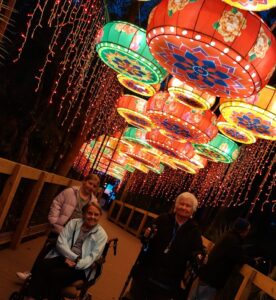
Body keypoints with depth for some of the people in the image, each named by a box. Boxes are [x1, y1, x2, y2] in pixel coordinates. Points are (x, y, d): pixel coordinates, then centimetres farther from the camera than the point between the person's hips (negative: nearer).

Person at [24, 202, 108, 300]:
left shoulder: (101, 235, 2)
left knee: (55, 274, -30)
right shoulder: (73, 223, 7)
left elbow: (92, 257, -6)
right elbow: (61, 243, -1)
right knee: (42, 265, -28)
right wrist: (75, 258, -14)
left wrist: (76, 264, -20)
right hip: (63, 257, 3)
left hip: (80, 267, -3)